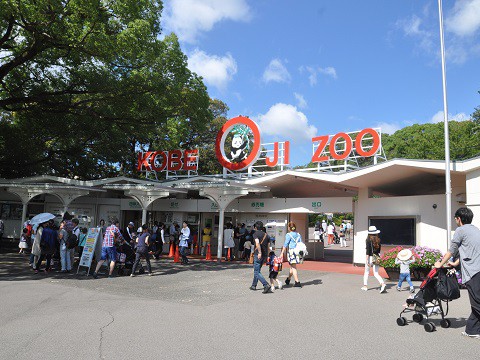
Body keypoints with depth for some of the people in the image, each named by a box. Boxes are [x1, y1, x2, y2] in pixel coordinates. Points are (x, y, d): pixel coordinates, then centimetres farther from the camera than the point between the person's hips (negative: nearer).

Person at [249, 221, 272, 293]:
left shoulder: (255, 234, -5)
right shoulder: (266, 235, 14)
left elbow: (257, 243, -23)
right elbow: (268, 246, 15)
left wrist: (259, 252, -27)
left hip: (258, 254, -7)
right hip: (264, 255, 7)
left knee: (257, 272, -5)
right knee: (257, 270, 21)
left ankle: (266, 285, -18)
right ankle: (254, 285, 29)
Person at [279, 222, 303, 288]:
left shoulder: (288, 235, -7)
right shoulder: (298, 235, 10)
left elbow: (285, 244, -10)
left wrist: (282, 253, -8)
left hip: (291, 251, -6)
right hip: (297, 251, 6)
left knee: (293, 267, -1)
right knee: (292, 267, 19)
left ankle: (297, 282, -3)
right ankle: (288, 279, 35)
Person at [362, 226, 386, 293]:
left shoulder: (368, 240, -11)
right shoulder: (378, 240, 4)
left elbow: (368, 251, -16)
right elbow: (379, 250, 11)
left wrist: (366, 260, -17)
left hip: (370, 257, -4)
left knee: (366, 272, 14)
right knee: (376, 273, 9)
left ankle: (365, 286, 20)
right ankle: (383, 284, -13)